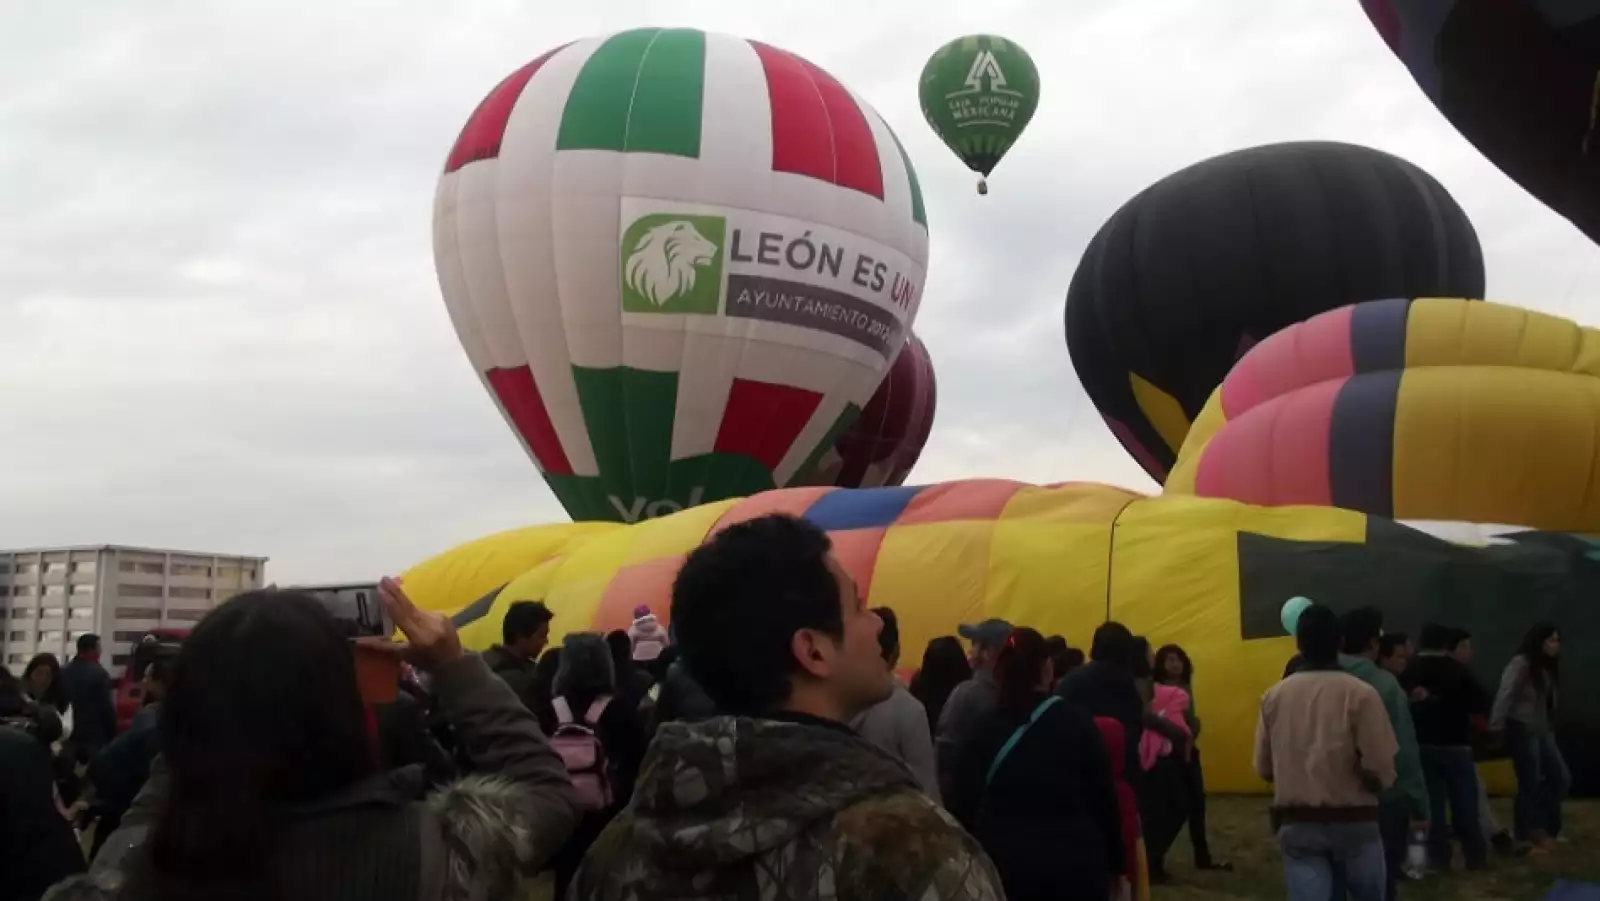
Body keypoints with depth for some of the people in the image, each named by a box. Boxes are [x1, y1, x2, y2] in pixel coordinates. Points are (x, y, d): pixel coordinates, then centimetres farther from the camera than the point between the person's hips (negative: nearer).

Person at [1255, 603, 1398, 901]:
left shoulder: (1273, 696, 0)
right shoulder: (1360, 693, -11)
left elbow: (1264, 768, 5)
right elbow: (1381, 769, -15)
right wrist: (1372, 782, 8)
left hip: (1295, 823, 2)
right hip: (1353, 822, -1)